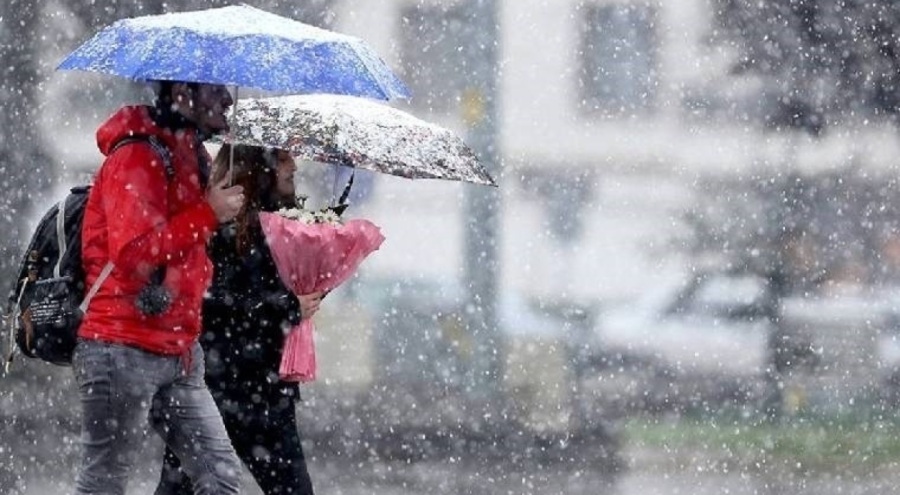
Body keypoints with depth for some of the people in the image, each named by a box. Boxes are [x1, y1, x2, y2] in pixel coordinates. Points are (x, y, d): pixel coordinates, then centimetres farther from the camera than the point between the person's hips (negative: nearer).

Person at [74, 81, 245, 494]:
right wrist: (207, 214, -18)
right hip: (123, 350, -9)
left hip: (177, 353, 9)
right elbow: (134, 251, -24)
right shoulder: (137, 157, -12)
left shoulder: (187, 158, 17)